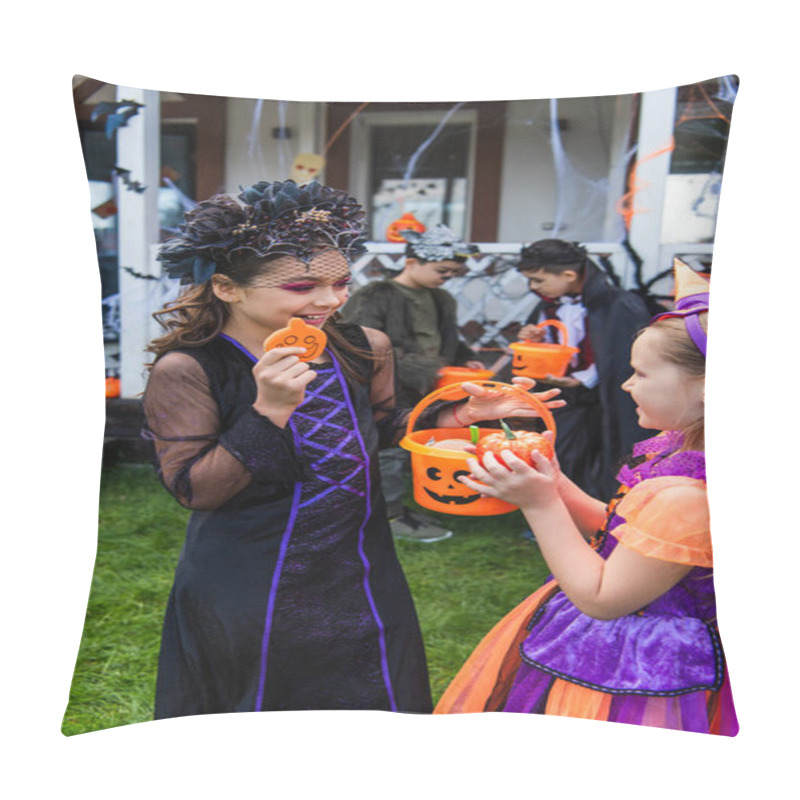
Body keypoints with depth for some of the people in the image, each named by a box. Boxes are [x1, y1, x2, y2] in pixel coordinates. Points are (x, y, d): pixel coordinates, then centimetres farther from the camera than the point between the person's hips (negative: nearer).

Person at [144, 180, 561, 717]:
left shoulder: (364, 349, -3)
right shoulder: (186, 371, -17)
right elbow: (194, 490, -20)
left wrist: (452, 416, -3)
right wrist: (271, 408, -29)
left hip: (361, 586, 5)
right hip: (248, 600, -4)